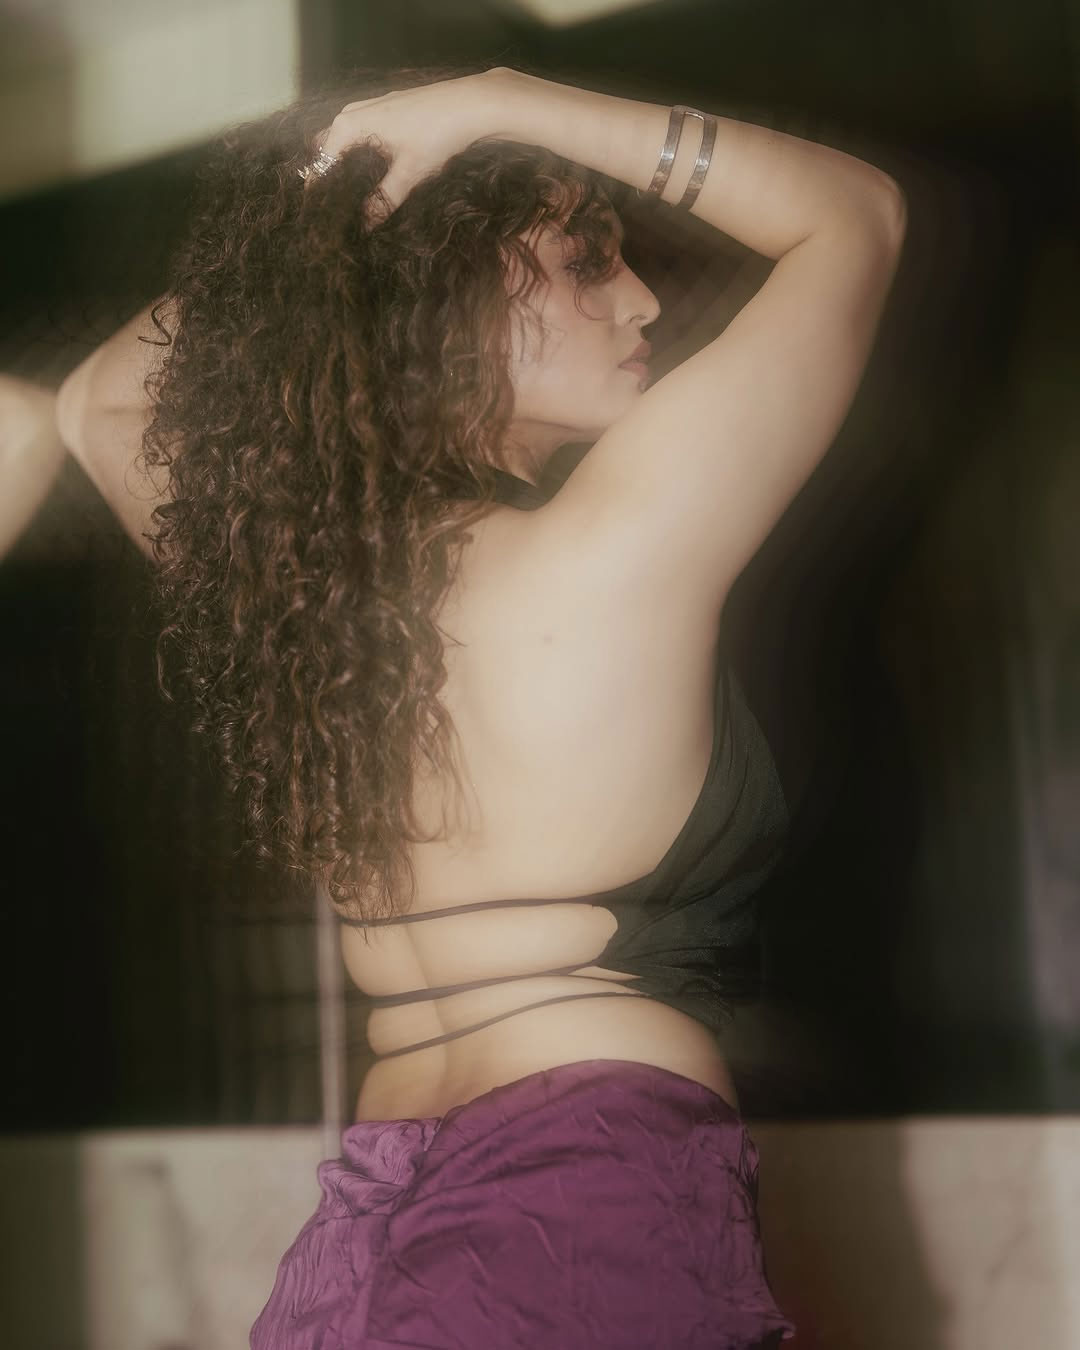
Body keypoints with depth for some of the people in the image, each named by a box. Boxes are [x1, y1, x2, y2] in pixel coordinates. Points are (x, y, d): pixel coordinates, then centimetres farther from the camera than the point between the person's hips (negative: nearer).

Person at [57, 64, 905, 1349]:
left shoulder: (295, 585, 4)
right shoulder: (617, 545, -14)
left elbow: (99, 404, 26)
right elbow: (857, 210, -2)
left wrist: (274, 252, 13)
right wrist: (496, 104, -2)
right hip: (599, 1232, -6)